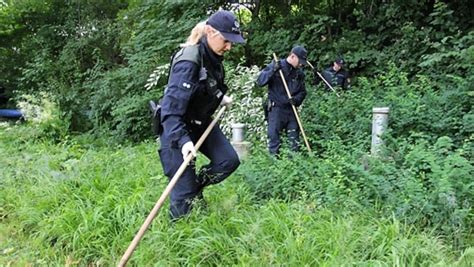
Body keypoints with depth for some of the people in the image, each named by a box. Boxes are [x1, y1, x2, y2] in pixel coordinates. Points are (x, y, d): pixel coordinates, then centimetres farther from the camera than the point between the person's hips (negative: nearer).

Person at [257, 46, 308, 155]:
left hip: (291, 109, 4)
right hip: (276, 109, -4)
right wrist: (273, 70, -25)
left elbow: (302, 91, 13)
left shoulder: (299, 72, 8)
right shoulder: (275, 66, -5)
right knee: (274, 138, -1)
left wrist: (296, 99, -8)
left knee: (294, 139, 8)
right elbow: (260, 81, -12)